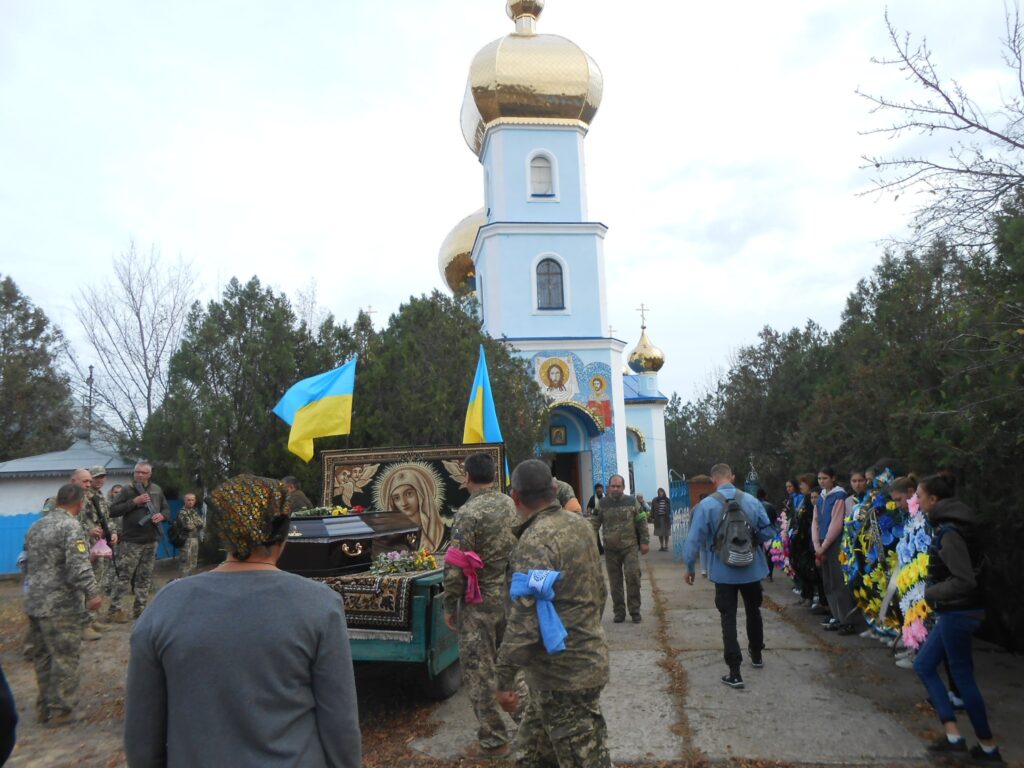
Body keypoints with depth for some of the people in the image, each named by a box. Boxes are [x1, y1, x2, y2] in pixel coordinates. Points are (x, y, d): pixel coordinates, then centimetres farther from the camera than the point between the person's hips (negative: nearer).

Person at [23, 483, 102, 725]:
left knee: (42, 657, 16)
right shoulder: (70, 526, -15)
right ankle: (60, 710, 8)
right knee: (64, 658, 2)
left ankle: (44, 707, 26)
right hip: (61, 606, -8)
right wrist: (92, 592, -25)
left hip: (34, 602, 9)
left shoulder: (35, 526, 12)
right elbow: (78, 565, -25)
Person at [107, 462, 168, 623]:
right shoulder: (127, 490, -2)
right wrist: (134, 502, -19)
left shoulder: (157, 490, 11)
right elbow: (113, 511, -10)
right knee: (124, 576, -4)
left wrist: (162, 515, -6)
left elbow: (167, 509, 17)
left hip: (151, 541, 5)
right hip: (131, 541, -5)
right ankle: (115, 609, 4)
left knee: (145, 577, 10)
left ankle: (140, 608, 19)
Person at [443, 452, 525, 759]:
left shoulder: (468, 513, -17)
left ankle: (493, 741, 15)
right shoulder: (513, 506, 2)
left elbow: (455, 566, -17)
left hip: (480, 604, -6)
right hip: (513, 598, 6)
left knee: (480, 672, 6)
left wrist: (449, 606, -6)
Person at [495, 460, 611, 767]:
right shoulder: (579, 524, 4)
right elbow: (599, 591, 14)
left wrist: (504, 679, -18)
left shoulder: (536, 541, -23)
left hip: (563, 673, -9)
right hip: (587, 656, 9)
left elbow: (525, 620, -27)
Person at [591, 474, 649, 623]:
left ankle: (635, 611, 3)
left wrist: (644, 542, 2)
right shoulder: (602, 504, 4)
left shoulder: (632, 502, 4)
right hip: (610, 549, 1)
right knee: (615, 582, 6)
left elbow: (642, 522, 6)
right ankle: (619, 612, 18)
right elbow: (594, 524, 5)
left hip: (630, 547, -1)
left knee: (633, 575, -11)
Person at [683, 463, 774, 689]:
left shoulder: (706, 505, -13)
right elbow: (768, 533, -1)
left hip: (724, 571, -3)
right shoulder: (752, 501, -7)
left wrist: (690, 567, 1)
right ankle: (756, 656, 43)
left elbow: (694, 539, -12)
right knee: (753, 611, 24)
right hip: (752, 568, 3)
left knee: (728, 619, 4)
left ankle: (734, 673, 2)